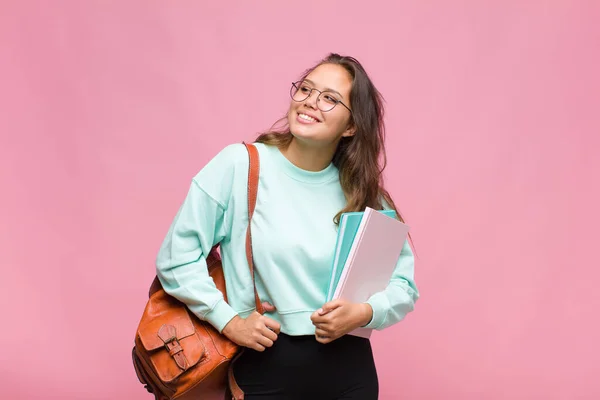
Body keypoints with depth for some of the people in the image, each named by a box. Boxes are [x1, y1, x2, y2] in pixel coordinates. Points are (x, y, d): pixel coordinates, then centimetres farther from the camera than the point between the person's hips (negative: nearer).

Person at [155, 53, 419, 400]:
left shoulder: (363, 191, 3)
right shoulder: (240, 165, -7)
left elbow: (404, 283, 6)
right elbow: (176, 257, -6)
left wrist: (364, 313, -13)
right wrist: (229, 320, -11)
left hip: (349, 371, 3)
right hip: (264, 370, -3)